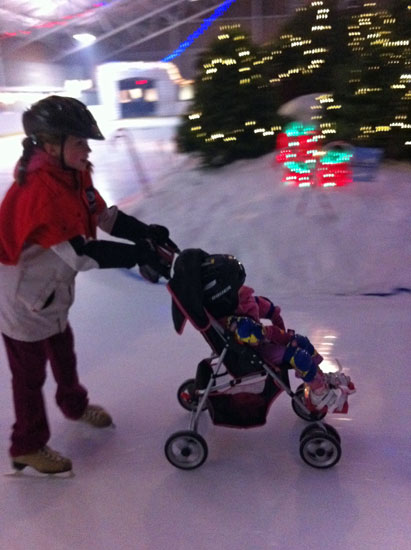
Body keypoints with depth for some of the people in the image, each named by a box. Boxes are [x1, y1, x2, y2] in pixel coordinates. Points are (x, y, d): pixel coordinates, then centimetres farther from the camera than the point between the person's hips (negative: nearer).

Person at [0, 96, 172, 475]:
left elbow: (106, 217, -4)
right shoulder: (39, 189, -34)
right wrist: (139, 255, -36)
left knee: (64, 353, 27)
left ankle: (74, 404, 54)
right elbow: (79, 253, -37)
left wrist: (147, 234, -19)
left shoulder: (74, 174, -6)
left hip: (51, 290, 9)